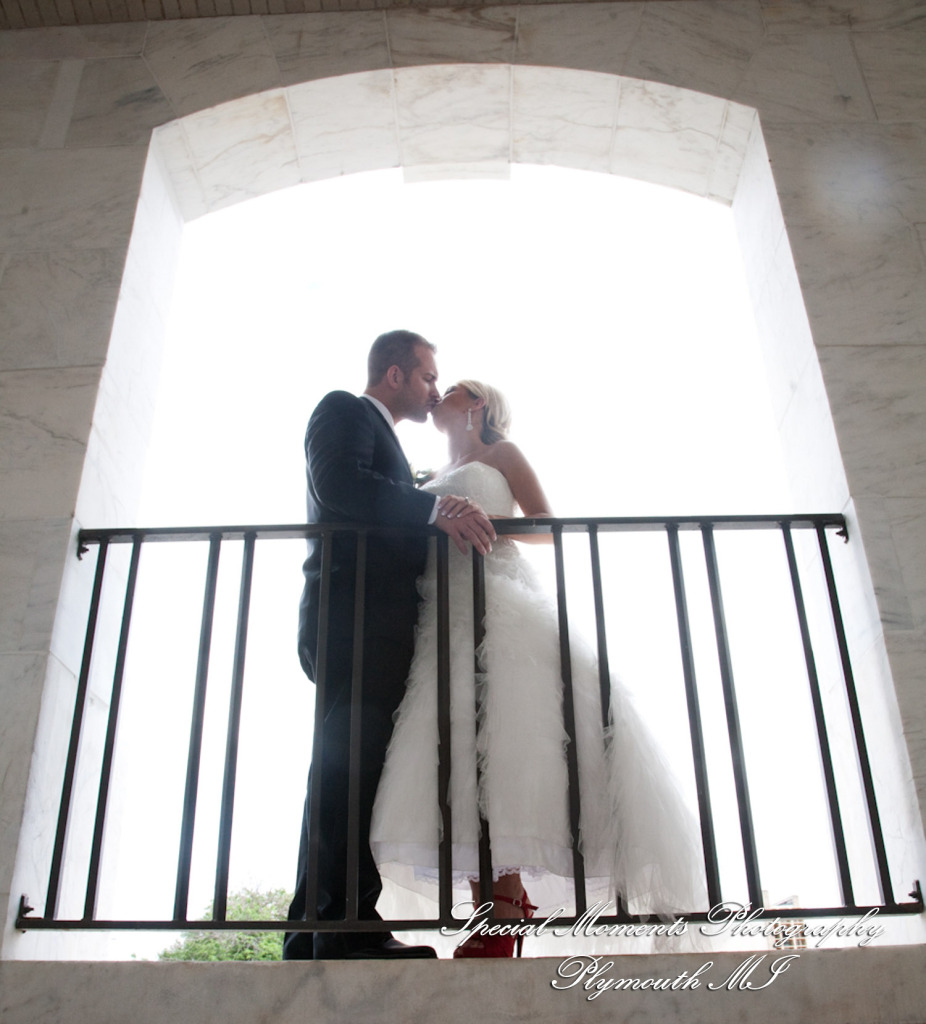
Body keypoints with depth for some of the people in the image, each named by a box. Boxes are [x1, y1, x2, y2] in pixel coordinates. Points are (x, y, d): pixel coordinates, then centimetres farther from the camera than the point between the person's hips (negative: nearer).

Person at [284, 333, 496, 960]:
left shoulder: (385, 441, 35)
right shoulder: (343, 411, 8)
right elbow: (338, 485, -14)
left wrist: (451, 526, 12)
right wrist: (437, 508, -19)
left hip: (380, 630, 9)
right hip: (352, 618, -9)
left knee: (352, 775, 3)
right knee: (350, 769, -16)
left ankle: (318, 936, 4)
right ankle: (347, 931, -18)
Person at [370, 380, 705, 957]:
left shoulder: (501, 453, 16)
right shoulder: (437, 481, 32)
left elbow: (547, 524, 6)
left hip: (499, 602, -5)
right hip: (449, 613, 5)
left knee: (497, 735, -22)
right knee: (457, 742, -10)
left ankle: (505, 904, -25)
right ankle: (494, 906, -15)